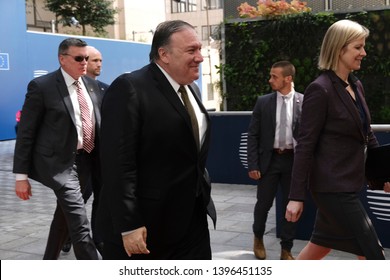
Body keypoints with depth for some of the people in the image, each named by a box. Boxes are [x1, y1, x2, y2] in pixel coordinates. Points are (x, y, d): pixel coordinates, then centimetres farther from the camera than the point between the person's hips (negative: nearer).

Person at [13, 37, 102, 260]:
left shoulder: (92, 85, 8)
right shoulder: (42, 86, -10)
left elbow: (98, 123, 16)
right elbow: (26, 132, -8)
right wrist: (22, 175, -9)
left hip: (85, 159, 7)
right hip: (58, 161, -7)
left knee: (65, 215, 18)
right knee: (80, 223, -12)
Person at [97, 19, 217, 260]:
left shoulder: (192, 89, 11)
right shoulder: (129, 89, -16)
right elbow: (118, 164, -21)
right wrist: (128, 226, -23)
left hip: (192, 219, 8)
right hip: (142, 223, -7)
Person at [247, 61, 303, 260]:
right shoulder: (263, 102, 0)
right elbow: (253, 135, 0)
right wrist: (253, 165, -6)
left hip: (294, 160, 0)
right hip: (269, 159, 0)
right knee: (263, 203, 8)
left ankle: (286, 250, 20)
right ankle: (258, 238, 35)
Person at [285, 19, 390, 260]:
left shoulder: (356, 86, 9)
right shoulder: (320, 89, -16)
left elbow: (366, 134, 18)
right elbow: (305, 145, -17)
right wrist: (297, 196, -17)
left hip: (348, 184, 8)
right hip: (332, 186, -8)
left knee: (321, 246, 19)